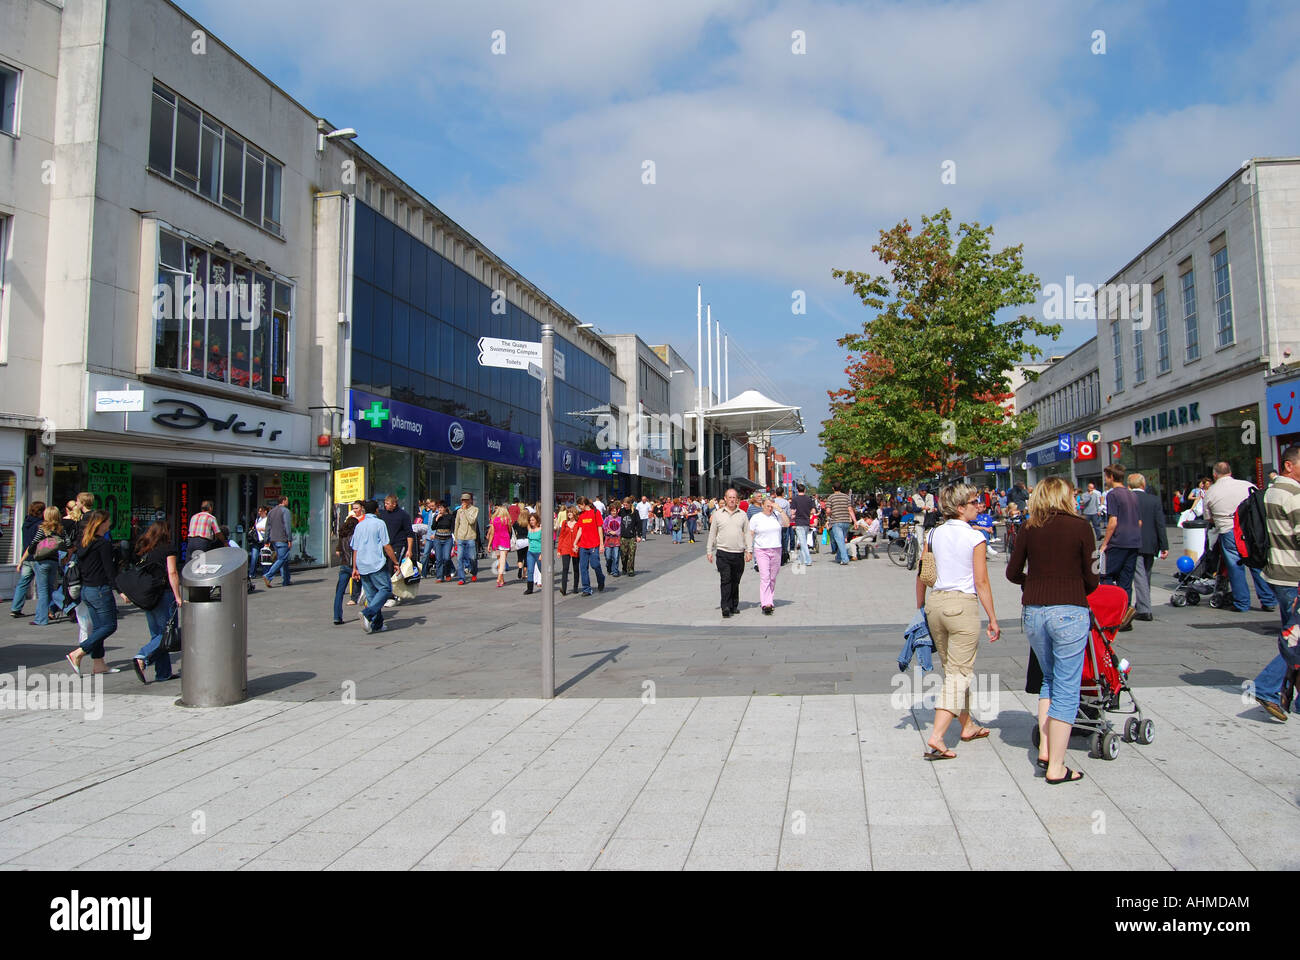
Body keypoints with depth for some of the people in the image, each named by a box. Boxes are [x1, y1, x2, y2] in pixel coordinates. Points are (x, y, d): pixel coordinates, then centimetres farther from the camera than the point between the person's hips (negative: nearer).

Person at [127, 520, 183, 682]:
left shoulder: (143, 551, 11)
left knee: (157, 635, 11)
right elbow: (172, 573, -12)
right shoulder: (168, 549, -6)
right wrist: (178, 597, -11)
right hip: (164, 594, -7)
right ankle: (142, 658, -20)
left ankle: (163, 673, 12)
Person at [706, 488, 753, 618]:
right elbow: (712, 533, 10)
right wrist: (709, 551, 6)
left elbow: (747, 533, 10)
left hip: (739, 554, 2)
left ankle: (734, 606, 20)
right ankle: (726, 608, -12)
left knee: (735, 581, 9)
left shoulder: (742, 514, 10)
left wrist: (749, 550, 2)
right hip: (723, 553, -2)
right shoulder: (718, 514, 6)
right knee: (725, 580, -10)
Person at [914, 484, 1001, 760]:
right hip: (963, 604, -6)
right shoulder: (975, 538, -9)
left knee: (952, 669, 20)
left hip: (936, 603, 6)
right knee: (959, 673, -1)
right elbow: (981, 583, -9)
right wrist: (993, 619, -3)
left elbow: (922, 576, 10)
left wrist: (920, 608, 21)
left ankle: (967, 725, 36)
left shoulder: (934, 535, 6)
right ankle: (936, 737, -10)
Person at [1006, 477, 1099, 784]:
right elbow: (1091, 577, -3)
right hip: (1070, 611, -4)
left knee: (1049, 680, 23)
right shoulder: (1080, 526, -4)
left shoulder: (1029, 528, 5)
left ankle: (1044, 749, 19)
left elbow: (1013, 572, 9)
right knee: (1066, 688, 3)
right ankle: (1056, 767, 6)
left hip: (1033, 611, 4)